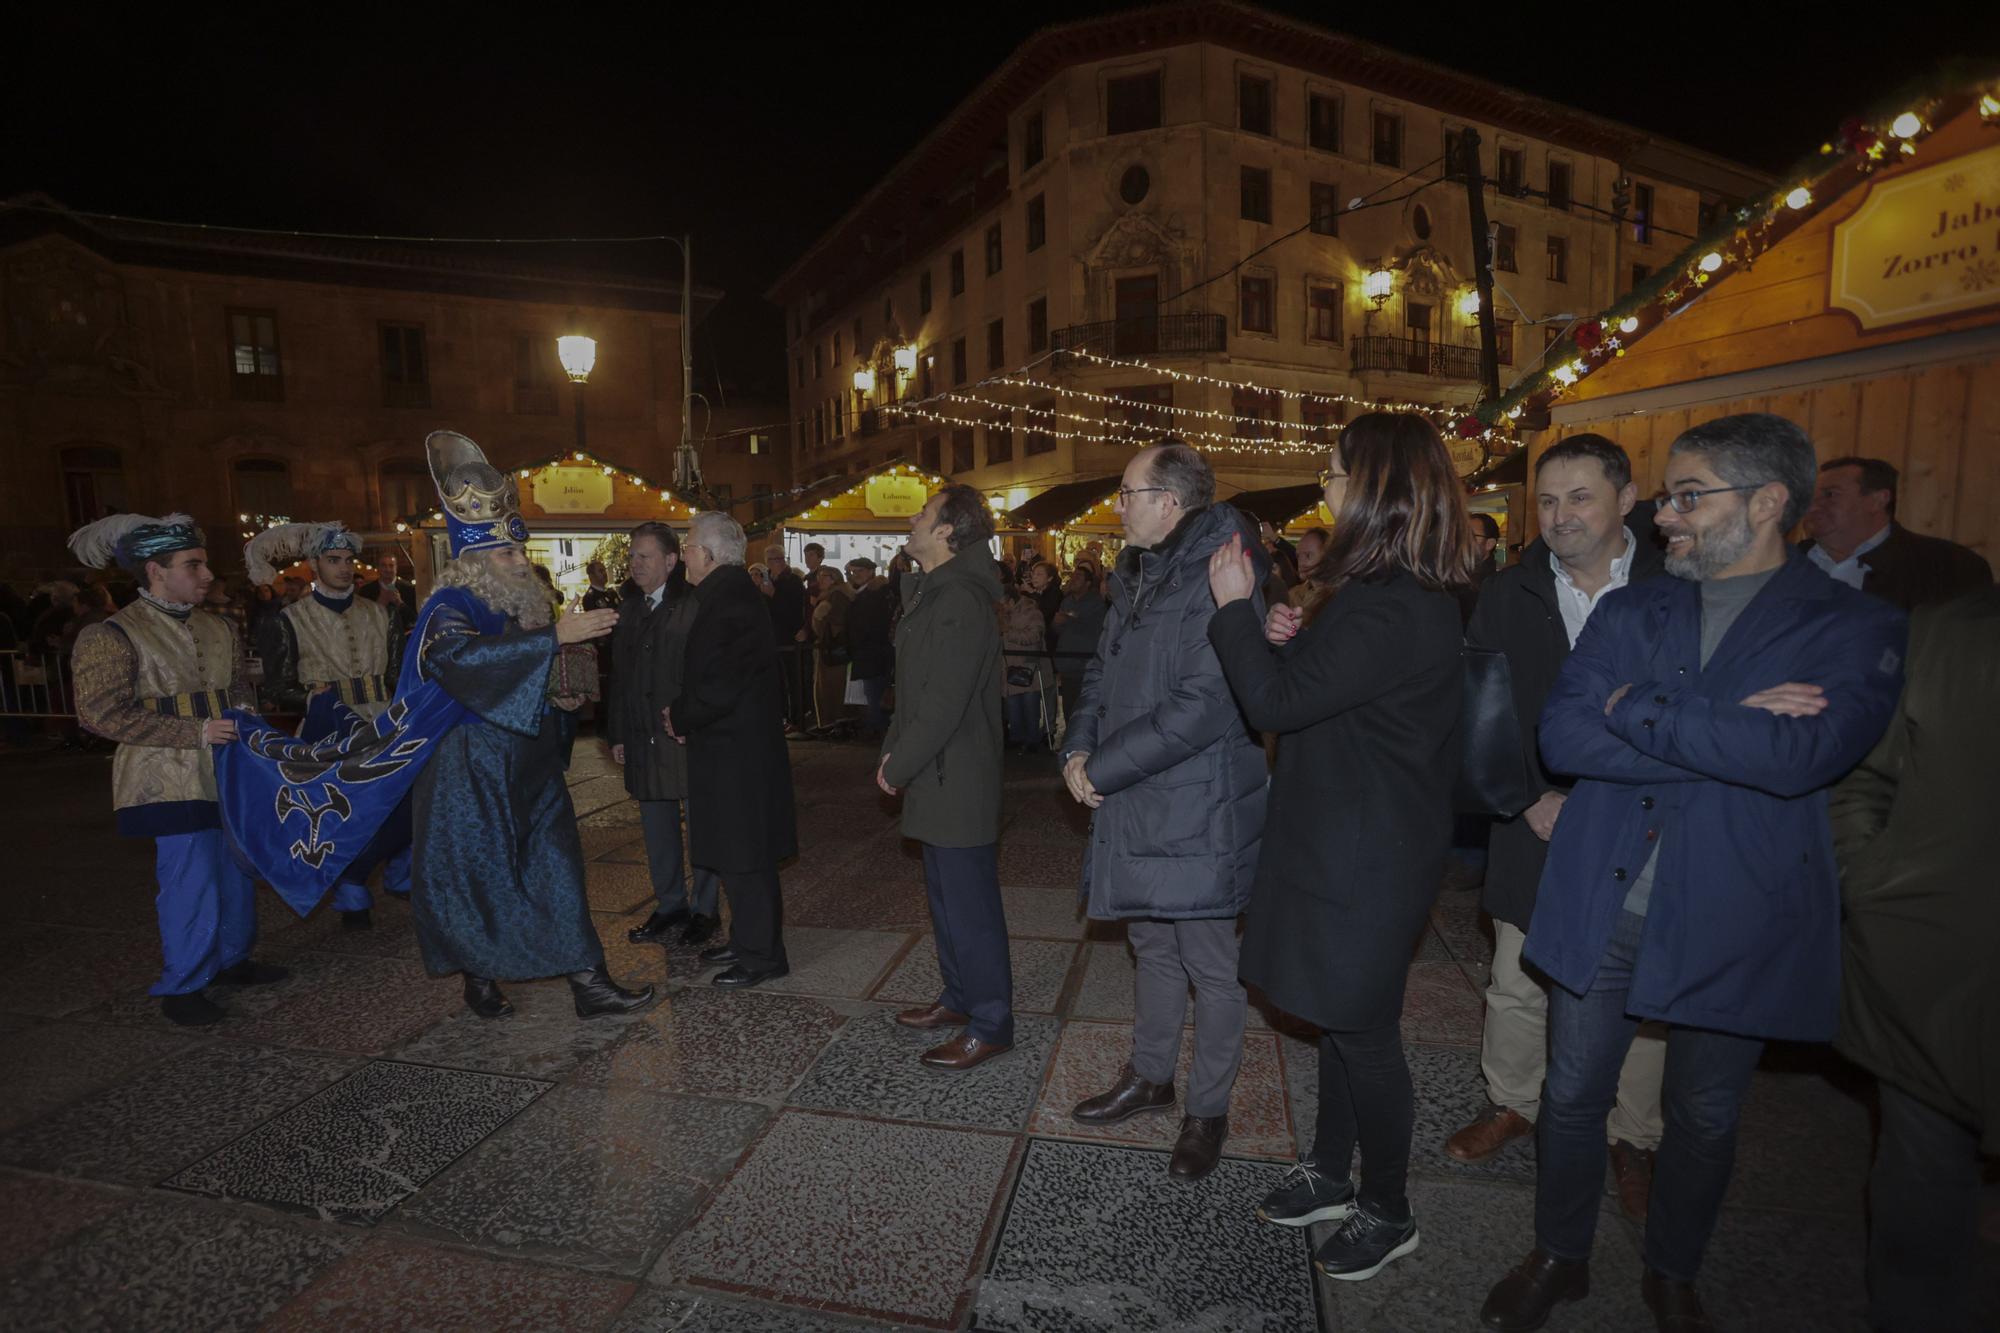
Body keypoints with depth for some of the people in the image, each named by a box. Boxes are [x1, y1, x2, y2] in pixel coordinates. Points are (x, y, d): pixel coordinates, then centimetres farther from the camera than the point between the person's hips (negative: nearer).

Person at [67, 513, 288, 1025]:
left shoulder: (218, 628, 11)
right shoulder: (112, 636, -9)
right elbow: (102, 712, -15)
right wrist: (195, 732, -19)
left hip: (229, 772, 6)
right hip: (171, 782, -6)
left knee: (236, 872, 13)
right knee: (189, 882, -4)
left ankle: (232, 959, 30)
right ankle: (181, 987, 11)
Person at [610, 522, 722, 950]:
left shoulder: (694, 605, -10)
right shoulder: (630, 610, 13)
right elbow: (619, 678, 16)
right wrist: (617, 734, 13)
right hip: (644, 739, 7)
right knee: (657, 827, 14)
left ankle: (704, 909, 20)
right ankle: (670, 905, 29)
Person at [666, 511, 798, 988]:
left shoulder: (726, 604, -20)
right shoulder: (736, 594, 12)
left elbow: (717, 688, -25)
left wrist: (680, 720, -7)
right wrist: (684, 716, 10)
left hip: (735, 750, -10)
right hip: (743, 744, 10)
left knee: (744, 857, 1)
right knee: (740, 854, 19)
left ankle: (762, 955, 13)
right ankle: (748, 940, 32)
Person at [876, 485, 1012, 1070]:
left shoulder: (959, 599, -20)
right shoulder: (933, 593, 14)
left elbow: (944, 703, -24)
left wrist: (898, 765, -14)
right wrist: (893, 751, 7)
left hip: (958, 781, -10)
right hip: (938, 779, 10)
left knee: (969, 904, 1)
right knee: (947, 895, 21)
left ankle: (990, 1025, 16)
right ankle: (959, 998, 37)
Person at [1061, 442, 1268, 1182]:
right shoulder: (1137, 578, 10)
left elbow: (1205, 707, -26)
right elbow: (1103, 672, 16)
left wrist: (1103, 768, -19)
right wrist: (1079, 747, -3)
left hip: (1197, 811, -8)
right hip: (1134, 805, 8)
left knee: (1210, 966, 9)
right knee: (1153, 946, 22)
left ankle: (1208, 1110, 29)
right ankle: (1150, 1078, 41)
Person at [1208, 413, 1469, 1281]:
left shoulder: (1393, 607, -25)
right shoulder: (1400, 592, 9)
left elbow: (1275, 704, -25)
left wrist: (1236, 607, -14)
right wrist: (1295, 642, 0)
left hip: (1367, 858, -10)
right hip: (1347, 840, 10)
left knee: (1361, 1031, 8)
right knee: (1342, 1018, 21)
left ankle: (1387, 1212, 31)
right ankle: (1332, 1174, 40)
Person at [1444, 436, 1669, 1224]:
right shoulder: (1508, 596, 0)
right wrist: (1530, 798, -9)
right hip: (1536, 831, 2)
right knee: (1518, 987, 15)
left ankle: (1635, 1138, 36)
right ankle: (1512, 1103, 38)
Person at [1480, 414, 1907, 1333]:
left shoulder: (1855, 628, -5)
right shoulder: (1628, 612, 4)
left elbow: (1800, 756, -24)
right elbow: (1560, 737, -11)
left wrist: (1634, 707, -17)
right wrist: (1728, 735, -18)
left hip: (1733, 920, -1)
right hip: (1601, 904, 2)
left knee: (1705, 1119, 18)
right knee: (1572, 1095, 13)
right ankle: (1559, 1257, 37)